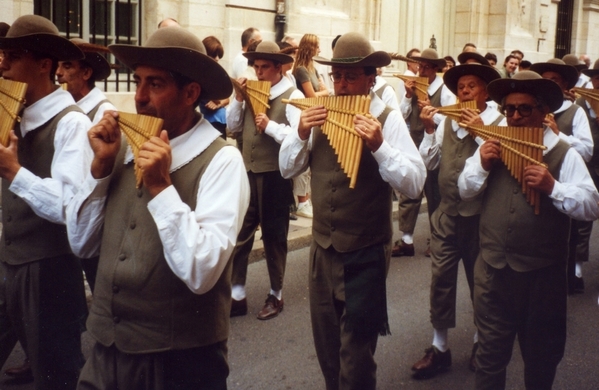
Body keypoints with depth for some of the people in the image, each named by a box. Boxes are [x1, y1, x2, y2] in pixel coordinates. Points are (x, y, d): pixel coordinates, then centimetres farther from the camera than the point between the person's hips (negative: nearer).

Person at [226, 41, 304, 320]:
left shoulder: (292, 96, -10)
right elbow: (233, 127, 8)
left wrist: (270, 126, -25)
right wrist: (238, 99, -3)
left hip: (275, 177, -6)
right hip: (248, 173, 6)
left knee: (273, 237, 9)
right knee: (239, 234, 7)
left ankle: (276, 296, 25)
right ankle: (236, 296, 16)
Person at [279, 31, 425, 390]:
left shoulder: (388, 119, -11)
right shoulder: (321, 114, 2)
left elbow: (415, 184, -19)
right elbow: (287, 169, 4)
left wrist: (378, 145, -32)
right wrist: (301, 134, -13)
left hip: (365, 254, -5)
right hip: (323, 247, 5)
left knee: (355, 352, 8)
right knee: (326, 343, 21)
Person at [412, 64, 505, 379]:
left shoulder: (499, 123, -8)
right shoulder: (447, 121, 7)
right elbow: (428, 163, 6)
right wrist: (429, 130, -5)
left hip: (480, 217, -3)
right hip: (446, 214, 4)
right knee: (441, 280, 6)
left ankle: (482, 343, 34)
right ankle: (439, 347, 19)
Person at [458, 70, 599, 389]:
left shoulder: (564, 154, -8)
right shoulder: (492, 147, 5)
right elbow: (465, 191, 8)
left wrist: (553, 187, -27)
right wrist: (481, 165, -10)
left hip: (543, 274, -2)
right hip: (493, 269, 3)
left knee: (541, 354, 19)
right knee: (490, 351, 14)